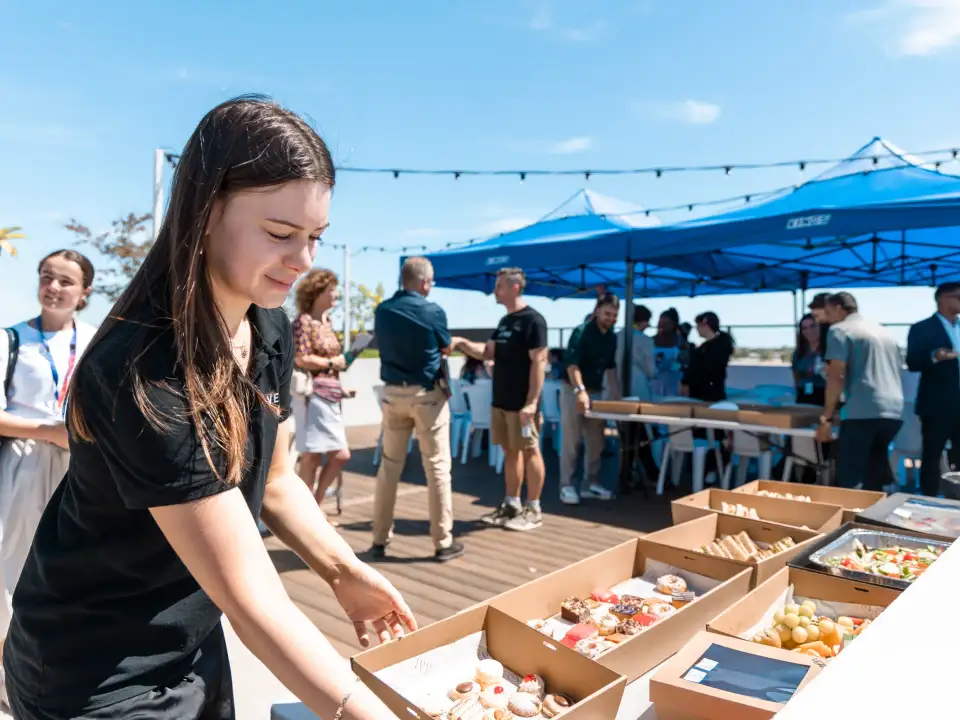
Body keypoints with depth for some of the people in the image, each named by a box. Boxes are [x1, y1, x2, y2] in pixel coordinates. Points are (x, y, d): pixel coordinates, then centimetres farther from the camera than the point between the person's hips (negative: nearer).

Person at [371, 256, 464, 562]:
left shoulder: (382, 311, 1)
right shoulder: (433, 311, -12)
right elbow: (446, 347, 4)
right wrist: (457, 341, 28)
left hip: (393, 393, 4)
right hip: (427, 394, -4)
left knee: (389, 466, 11)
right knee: (437, 467, 4)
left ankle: (380, 540, 17)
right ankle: (443, 542, 10)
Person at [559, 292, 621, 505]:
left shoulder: (612, 337, 10)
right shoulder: (581, 332, -14)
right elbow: (572, 365, -22)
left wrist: (616, 395, 15)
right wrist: (580, 391, -34)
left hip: (596, 393, 7)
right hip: (574, 392, -7)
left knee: (596, 442, 10)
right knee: (571, 442, -4)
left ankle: (590, 483, 21)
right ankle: (566, 486, 3)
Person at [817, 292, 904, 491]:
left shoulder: (840, 330, 0)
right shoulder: (884, 331, 23)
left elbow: (837, 376, -10)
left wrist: (826, 417, -8)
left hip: (863, 412, -7)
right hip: (893, 412, 8)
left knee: (847, 478, -3)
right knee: (874, 476, 16)